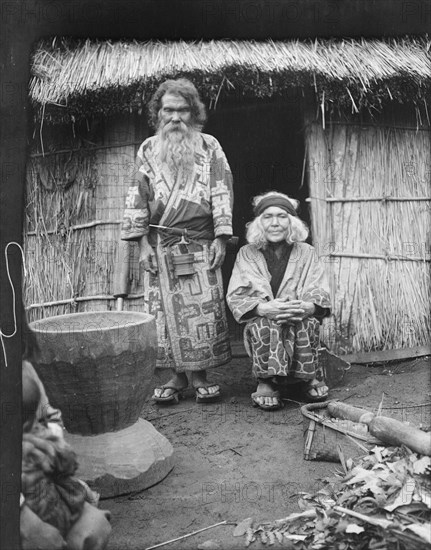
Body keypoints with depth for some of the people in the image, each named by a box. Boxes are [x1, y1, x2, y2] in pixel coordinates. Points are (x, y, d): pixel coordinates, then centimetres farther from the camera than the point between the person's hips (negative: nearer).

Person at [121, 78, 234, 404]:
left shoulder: (209, 147, 6)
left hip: (200, 243, -1)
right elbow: (138, 197, 7)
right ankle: (177, 377, 12)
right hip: (161, 245, 1)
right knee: (167, 311, 2)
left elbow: (222, 192, 2)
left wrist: (221, 238, -6)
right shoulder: (148, 150, 10)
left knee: (205, 310, 0)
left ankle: (199, 376, 12)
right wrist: (142, 242, -1)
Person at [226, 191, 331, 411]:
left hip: (300, 319, 1)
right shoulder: (247, 255, 7)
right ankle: (266, 382, -17)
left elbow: (321, 295, 0)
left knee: (307, 323, -32)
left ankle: (310, 376, -10)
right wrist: (264, 308, -26)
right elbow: (235, 298, -5)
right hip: (260, 325, -1)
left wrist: (307, 307, -26)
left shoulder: (306, 253, 10)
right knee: (266, 325, -34)